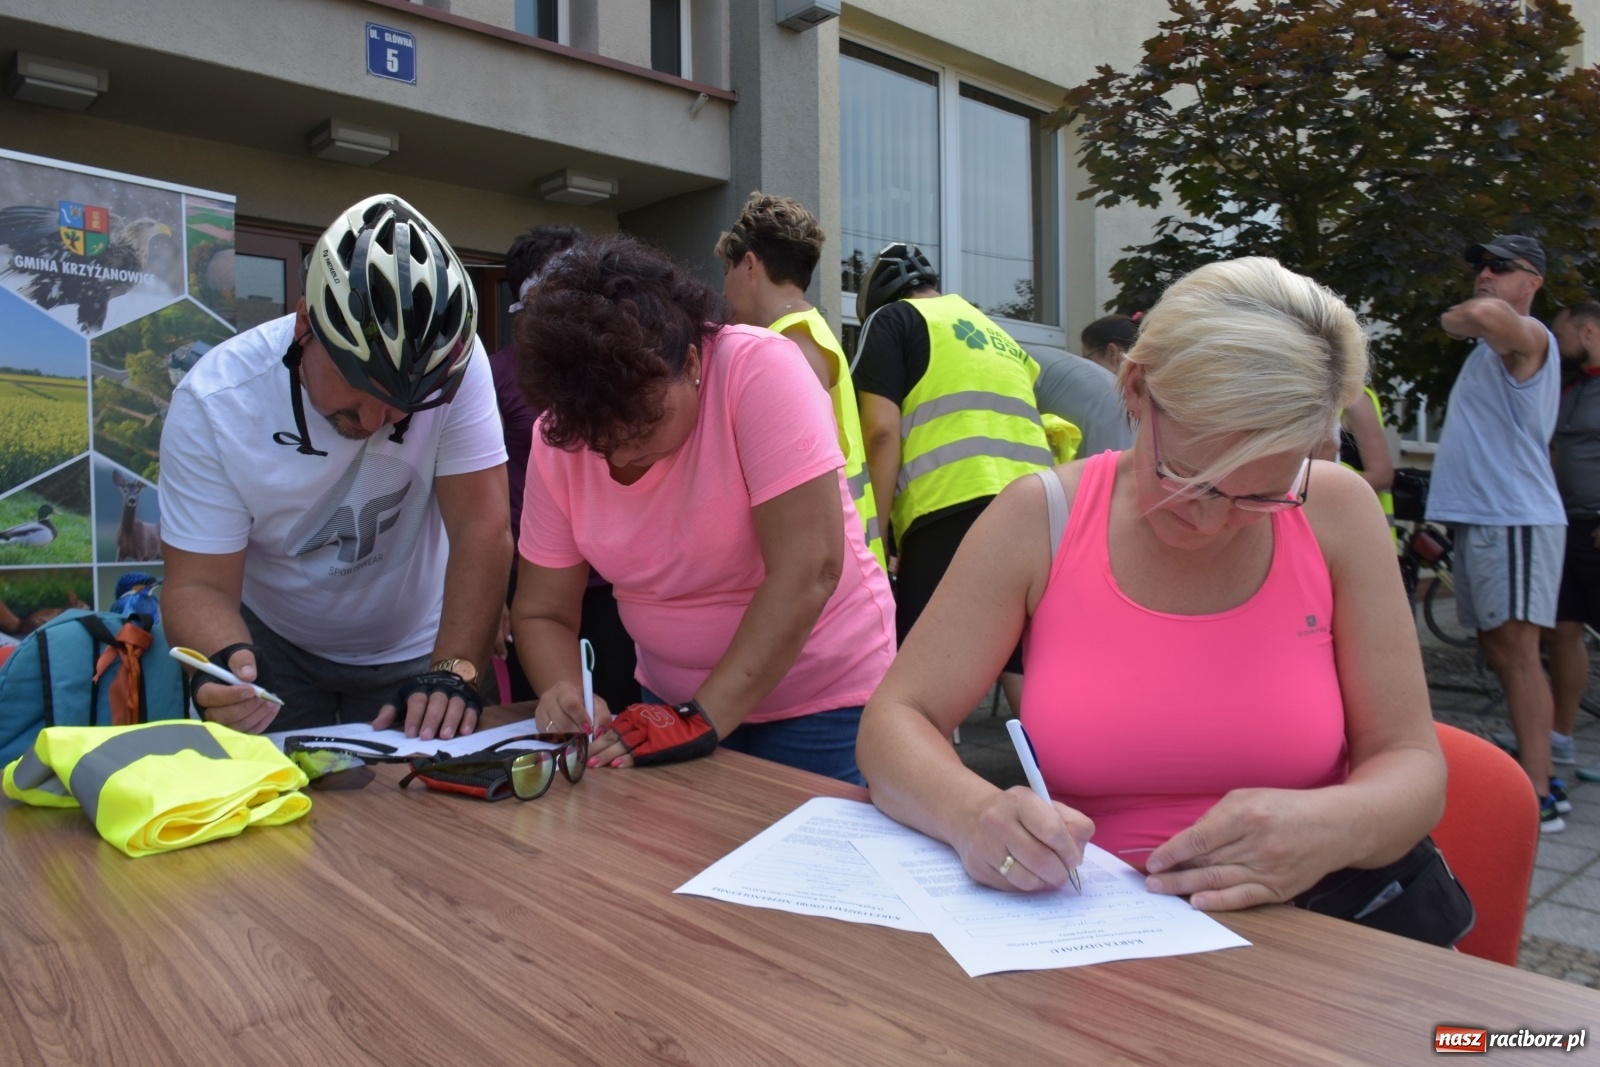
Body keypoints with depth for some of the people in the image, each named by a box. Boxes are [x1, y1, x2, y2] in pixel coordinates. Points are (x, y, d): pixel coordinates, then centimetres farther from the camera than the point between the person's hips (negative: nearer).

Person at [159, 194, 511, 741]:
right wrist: (229, 661, -38)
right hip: (273, 650, 0)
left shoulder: (454, 366, -23)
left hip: (411, 651, 0)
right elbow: (200, 585, -18)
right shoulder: (212, 403, -20)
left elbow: (481, 529, -22)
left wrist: (452, 673, -31)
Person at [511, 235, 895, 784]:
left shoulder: (760, 370, -23)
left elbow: (808, 571, -28)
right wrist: (565, 696, -22)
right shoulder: (559, 439, -9)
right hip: (672, 701, 4)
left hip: (820, 699, -4)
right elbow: (542, 612, -2)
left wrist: (703, 718, -28)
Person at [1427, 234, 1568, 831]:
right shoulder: (1491, 347, 22)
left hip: (1516, 518, -10)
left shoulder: (1526, 335, -8)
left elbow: (1486, 313, -29)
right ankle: (1531, 768, 19)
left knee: (1516, 649, -12)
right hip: (1478, 517, 10)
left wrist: (1456, 318, -10)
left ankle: (1538, 799, -10)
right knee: (1499, 650, 11)